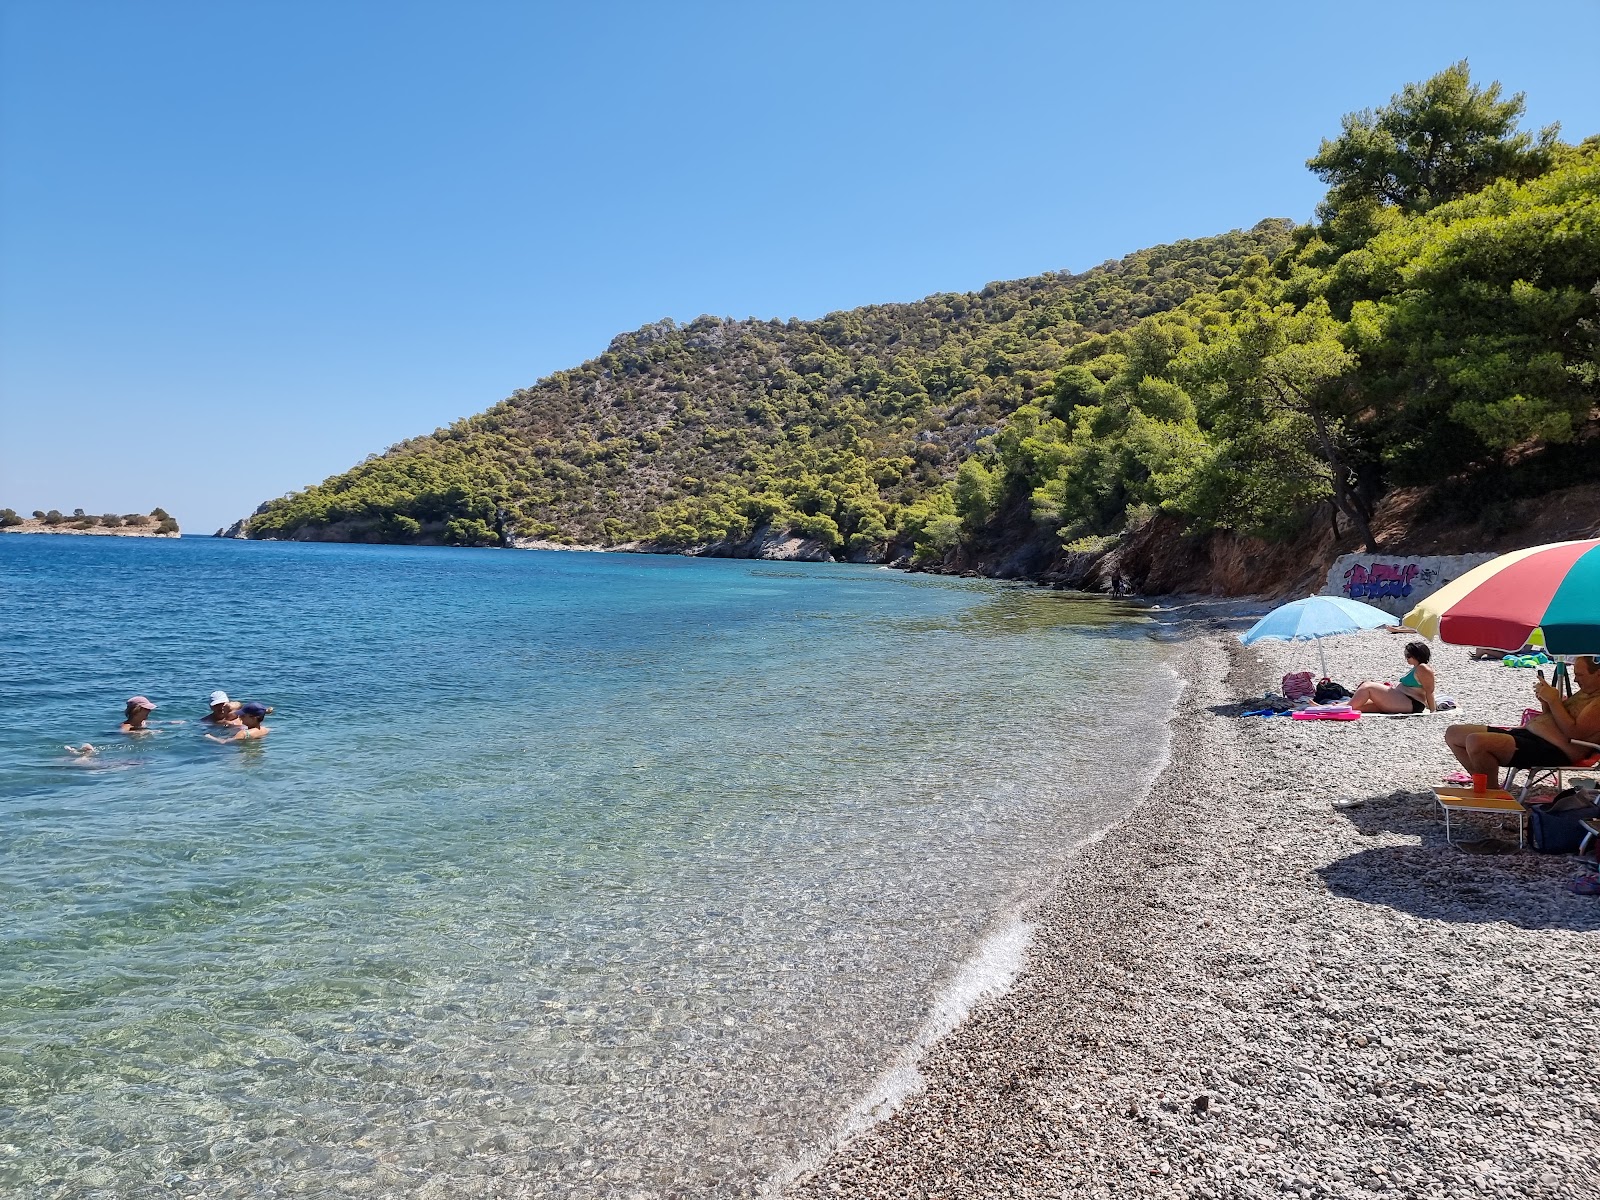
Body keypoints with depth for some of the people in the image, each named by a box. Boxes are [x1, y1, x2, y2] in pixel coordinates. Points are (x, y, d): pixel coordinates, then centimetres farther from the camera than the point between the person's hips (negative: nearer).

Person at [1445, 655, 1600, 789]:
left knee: (1476, 742, -33)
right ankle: (1485, 784, 5)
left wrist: (1554, 700, -12)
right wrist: (1546, 703, 11)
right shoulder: (1585, 692, 23)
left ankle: (1494, 792, -8)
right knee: (1453, 734, 4)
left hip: (1552, 751, -11)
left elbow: (1575, 733, -19)